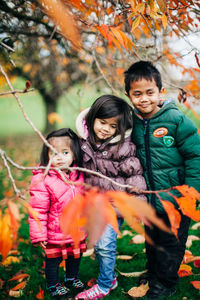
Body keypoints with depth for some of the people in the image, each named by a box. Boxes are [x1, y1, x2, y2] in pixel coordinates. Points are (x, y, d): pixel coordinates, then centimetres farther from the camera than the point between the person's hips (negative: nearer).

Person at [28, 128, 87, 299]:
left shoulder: (79, 175, -3)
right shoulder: (42, 180, -21)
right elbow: (38, 209, -17)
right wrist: (38, 234, -16)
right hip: (54, 234, -5)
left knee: (75, 256, 23)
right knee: (53, 260, 12)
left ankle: (72, 278, 49)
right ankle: (53, 286, 37)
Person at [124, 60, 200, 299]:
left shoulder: (176, 120, -15)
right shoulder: (132, 123, -1)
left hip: (176, 201, -4)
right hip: (149, 202, 4)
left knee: (171, 245, 13)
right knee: (152, 243, 22)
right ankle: (153, 277, 45)